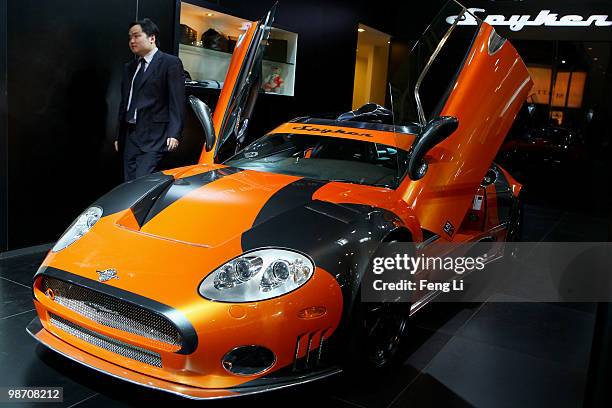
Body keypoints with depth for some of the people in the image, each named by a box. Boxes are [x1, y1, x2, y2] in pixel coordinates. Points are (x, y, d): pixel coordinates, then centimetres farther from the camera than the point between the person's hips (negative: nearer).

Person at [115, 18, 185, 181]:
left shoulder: (170, 63, -2)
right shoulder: (129, 68, 20)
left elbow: (177, 102, -9)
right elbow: (124, 102, 22)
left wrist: (174, 133, -19)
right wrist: (119, 135, 18)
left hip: (154, 137, -7)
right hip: (129, 137, 7)